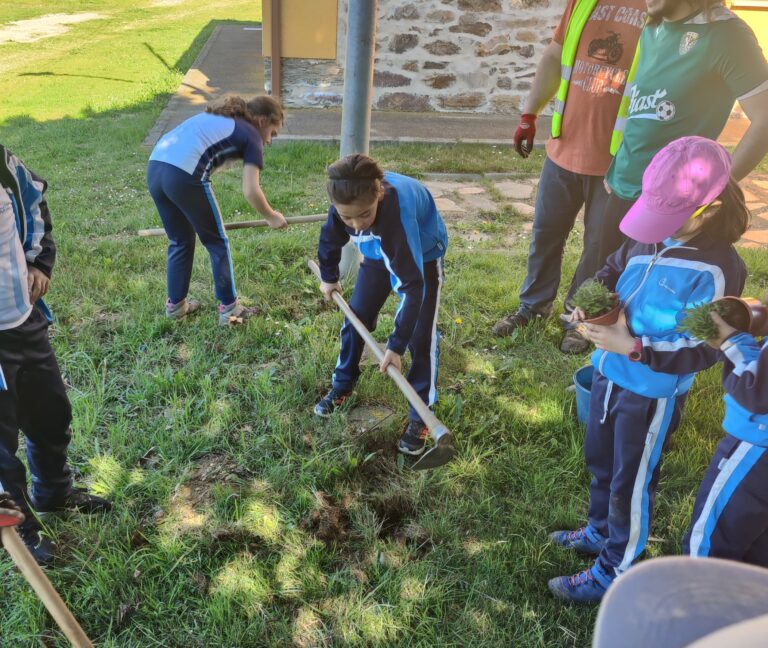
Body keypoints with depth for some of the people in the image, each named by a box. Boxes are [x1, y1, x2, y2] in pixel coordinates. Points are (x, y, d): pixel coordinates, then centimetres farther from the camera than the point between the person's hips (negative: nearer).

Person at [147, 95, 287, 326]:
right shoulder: (251, 136, 8)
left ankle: (175, 304, 31)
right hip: (183, 175, -7)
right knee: (217, 242, 11)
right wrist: (271, 217, 16)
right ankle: (229, 308, 17)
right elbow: (250, 191, -2)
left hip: (155, 167, 7)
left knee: (180, 241, 23)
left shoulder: (218, 117, 31)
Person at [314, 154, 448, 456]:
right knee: (356, 317, 6)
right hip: (379, 253, 5)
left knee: (420, 335, -9)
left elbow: (413, 284, -41)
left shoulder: (397, 213, -46)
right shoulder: (347, 201, -29)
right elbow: (330, 238, -3)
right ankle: (342, 386, 28)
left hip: (423, 257, -5)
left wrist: (396, 346, -37)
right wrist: (329, 277, 12)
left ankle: (421, 415, 5)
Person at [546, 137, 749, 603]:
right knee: (601, 462, 25)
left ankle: (613, 573, 32)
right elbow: (612, 271, 11)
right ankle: (601, 533, 51)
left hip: (653, 394, -7)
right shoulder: (650, 237, -3)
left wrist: (634, 347, -28)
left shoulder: (717, 270, -24)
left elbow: (703, 351, -22)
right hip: (610, 374, 7)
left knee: (632, 482, 11)